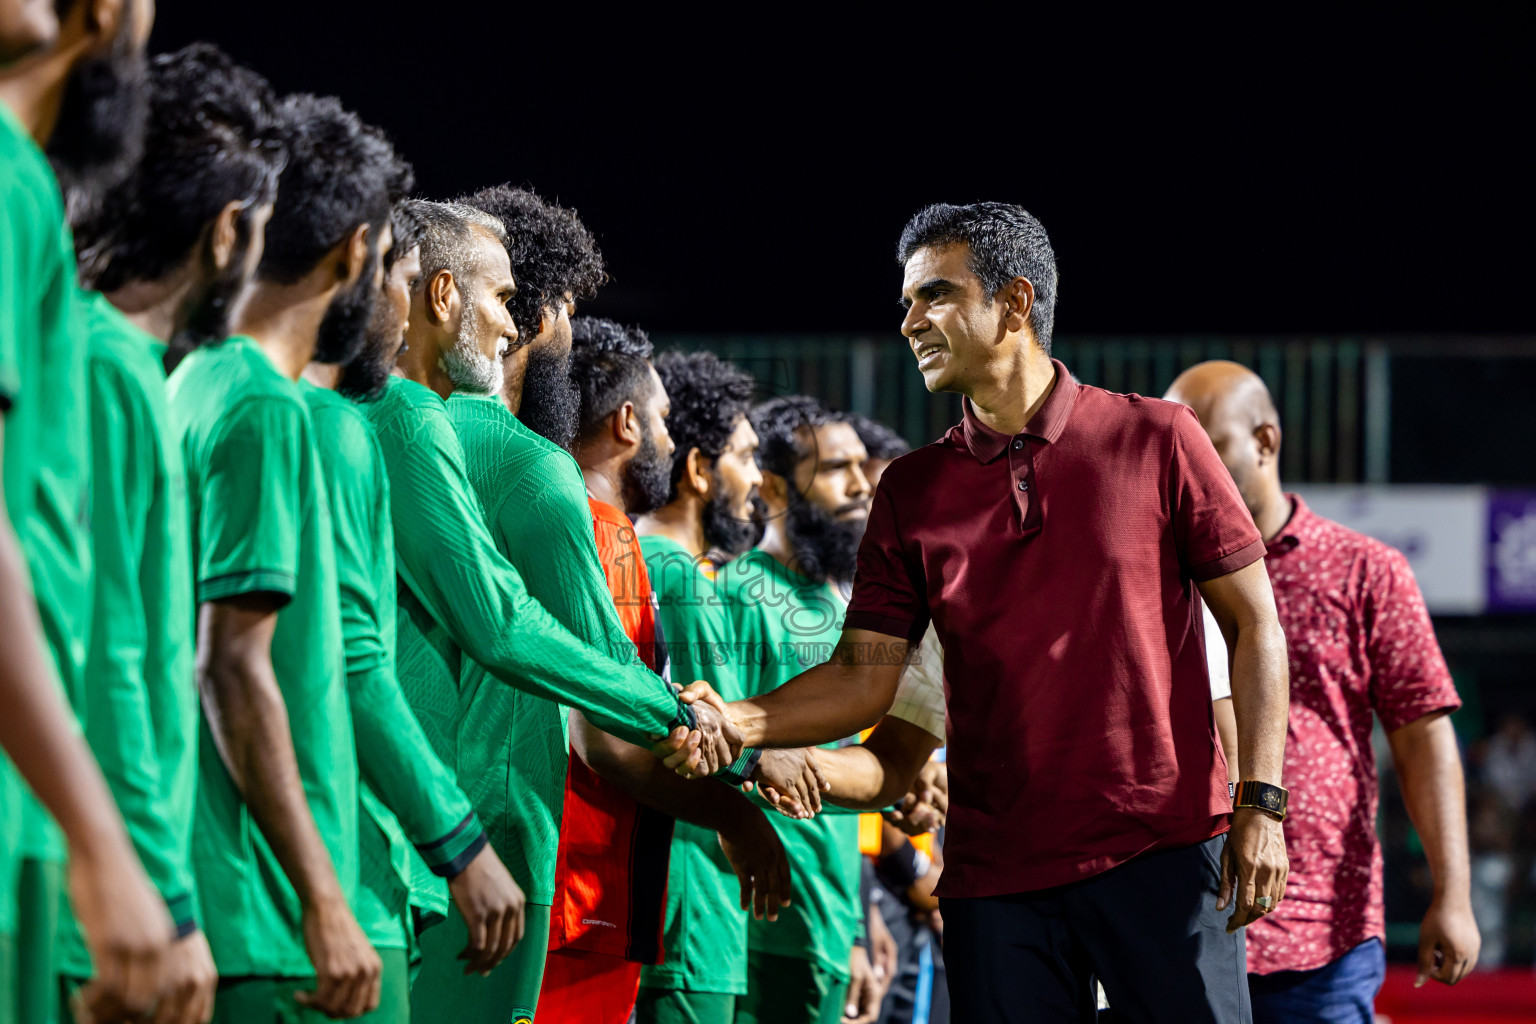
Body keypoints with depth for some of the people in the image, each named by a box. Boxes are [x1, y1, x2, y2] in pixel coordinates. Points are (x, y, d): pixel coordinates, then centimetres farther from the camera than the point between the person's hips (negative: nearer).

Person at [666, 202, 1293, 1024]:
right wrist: (737, 722, -13)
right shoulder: (914, 491, 10)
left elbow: (1254, 626, 3)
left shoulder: (1154, 440, 1)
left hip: (1161, 848, -3)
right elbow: (863, 677, 6)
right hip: (995, 874, 3)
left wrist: (1260, 802, -5)